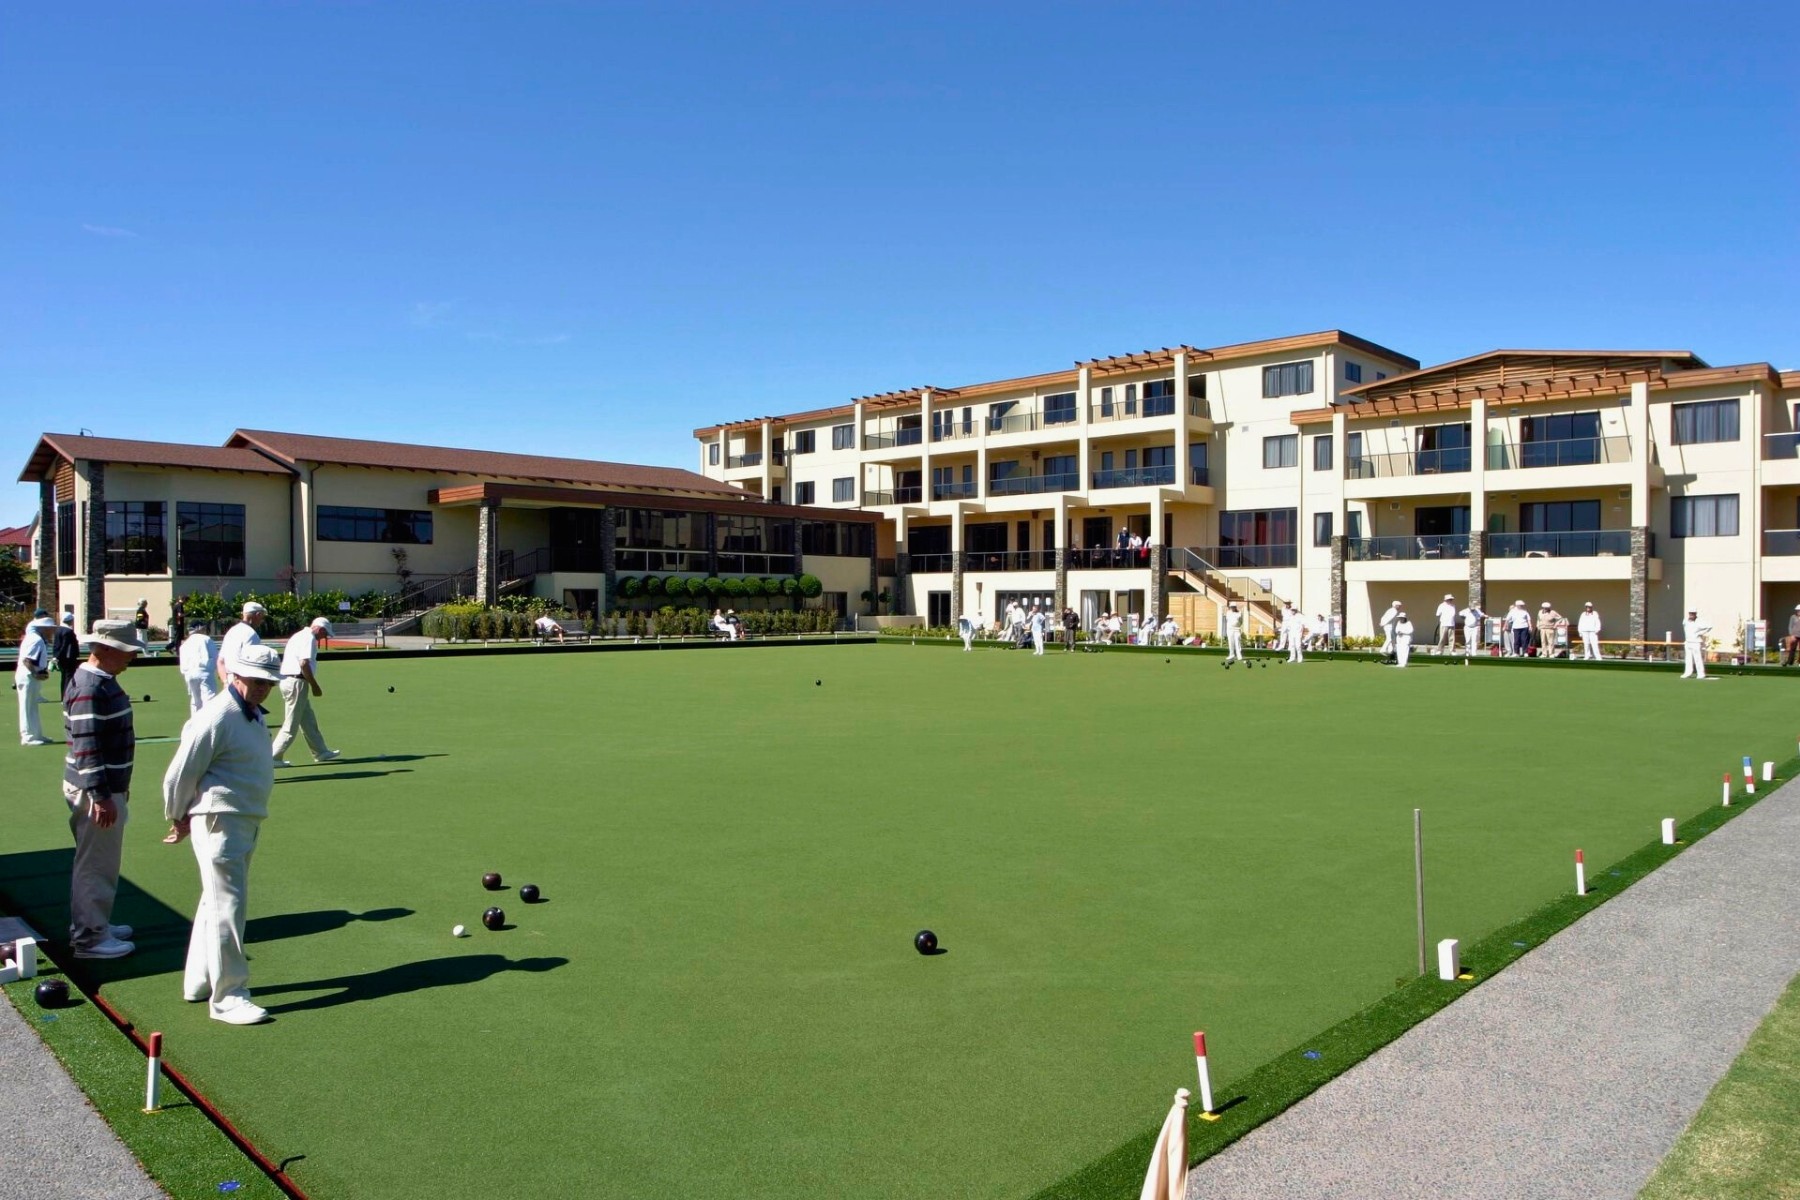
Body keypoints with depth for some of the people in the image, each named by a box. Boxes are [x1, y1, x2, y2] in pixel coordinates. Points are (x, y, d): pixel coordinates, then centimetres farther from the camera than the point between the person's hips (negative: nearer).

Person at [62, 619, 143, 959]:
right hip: (95, 792, -10)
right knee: (95, 864, 0)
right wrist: (101, 797, -24)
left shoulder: (103, 682, 10)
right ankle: (89, 937, 10)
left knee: (101, 862, 20)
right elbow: (87, 748, -24)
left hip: (108, 787, 10)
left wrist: (118, 786, 24)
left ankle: (95, 924, 32)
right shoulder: (90, 688, -21)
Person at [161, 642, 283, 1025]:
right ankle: (227, 997, 1)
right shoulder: (216, 718, -19)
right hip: (220, 821, -10)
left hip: (247, 821, 10)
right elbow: (179, 776, -14)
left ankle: (199, 982, 32)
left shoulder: (253, 714, 11)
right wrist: (179, 820, -1)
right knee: (227, 906, -6)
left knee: (217, 903, 19)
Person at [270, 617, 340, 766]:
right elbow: (304, 664, -21)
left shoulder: (299, 636, 20)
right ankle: (274, 757, 0)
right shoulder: (309, 638, -11)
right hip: (297, 682, -10)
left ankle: (321, 752, 24)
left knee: (308, 721, 16)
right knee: (291, 726, -4)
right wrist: (315, 686, -15)